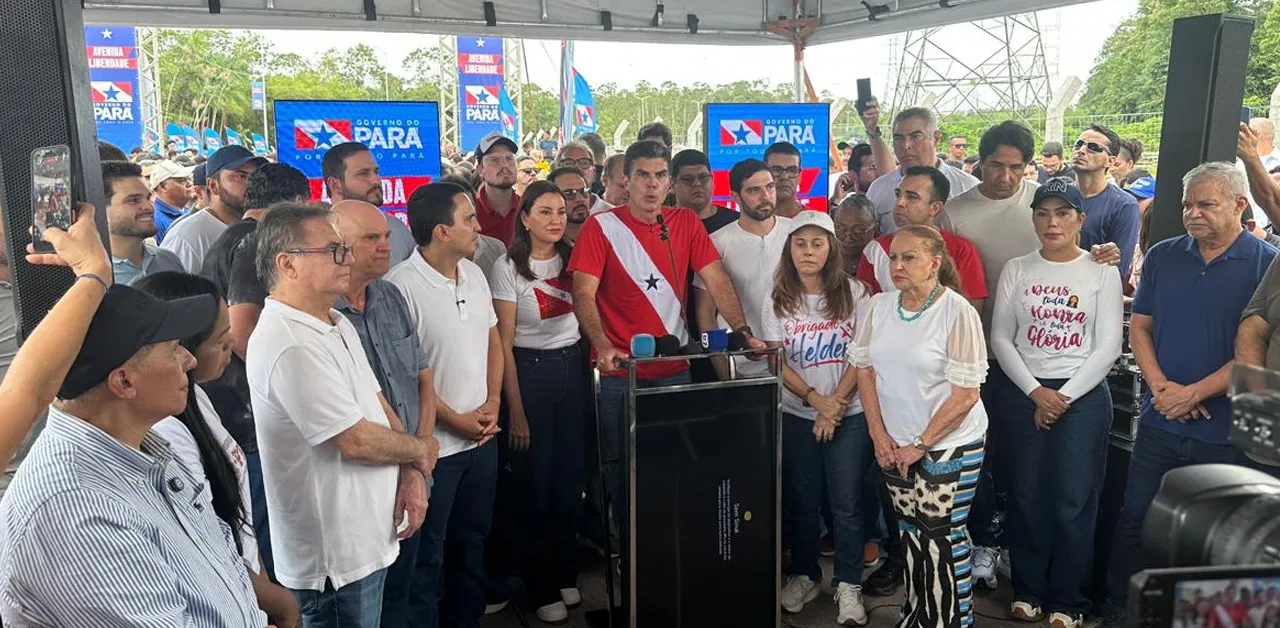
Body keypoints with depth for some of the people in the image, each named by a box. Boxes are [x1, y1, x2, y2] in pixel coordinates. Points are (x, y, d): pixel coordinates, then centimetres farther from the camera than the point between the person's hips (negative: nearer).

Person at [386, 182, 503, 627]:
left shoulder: (474, 274, 5)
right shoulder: (401, 285, -18)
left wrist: (492, 403, 1)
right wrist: (457, 421, -13)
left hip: (482, 437, 7)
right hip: (434, 444, -7)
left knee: (473, 539, 21)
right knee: (428, 553, 7)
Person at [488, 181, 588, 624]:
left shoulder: (571, 258, 5)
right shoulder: (508, 268, -8)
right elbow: (504, 344, -8)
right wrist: (516, 411, -11)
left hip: (573, 367, 4)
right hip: (530, 372, -4)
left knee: (571, 477, 9)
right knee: (535, 483, 5)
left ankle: (565, 574, 28)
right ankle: (540, 589, 21)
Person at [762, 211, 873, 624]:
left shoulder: (854, 293, -3)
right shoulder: (777, 299, 2)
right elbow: (776, 361, -2)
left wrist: (836, 403, -13)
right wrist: (815, 399, -14)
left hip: (849, 415, -2)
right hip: (795, 415, 2)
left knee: (846, 504, 2)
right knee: (800, 502, 10)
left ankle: (848, 586, 16)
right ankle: (804, 575, 27)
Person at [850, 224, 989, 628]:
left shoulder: (958, 312, -16)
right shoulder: (879, 306, 1)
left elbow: (965, 394, -15)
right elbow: (864, 368, 7)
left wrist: (921, 445, -12)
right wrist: (879, 435, 1)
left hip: (949, 444, -5)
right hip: (895, 444, 5)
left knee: (943, 537, 1)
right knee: (911, 532, 15)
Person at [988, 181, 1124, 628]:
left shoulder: (1103, 273, 1)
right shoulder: (1016, 270, 5)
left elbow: (1108, 348, -4)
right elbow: (1000, 338, 1)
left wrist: (1063, 397, -10)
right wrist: (1035, 391, -8)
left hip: (1084, 395, -1)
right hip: (1024, 393, 2)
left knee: (1074, 500, 1)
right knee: (1027, 495, 6)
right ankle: (1028, 590, 21)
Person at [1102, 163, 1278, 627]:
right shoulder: (1162, 256, 4)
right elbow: (1139, 327, 5)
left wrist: (1193, 393, -15)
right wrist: (1161, 387, -9)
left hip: (1226, 430, -3)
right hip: (1159, 420, 3)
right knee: (1135, 520, 11)